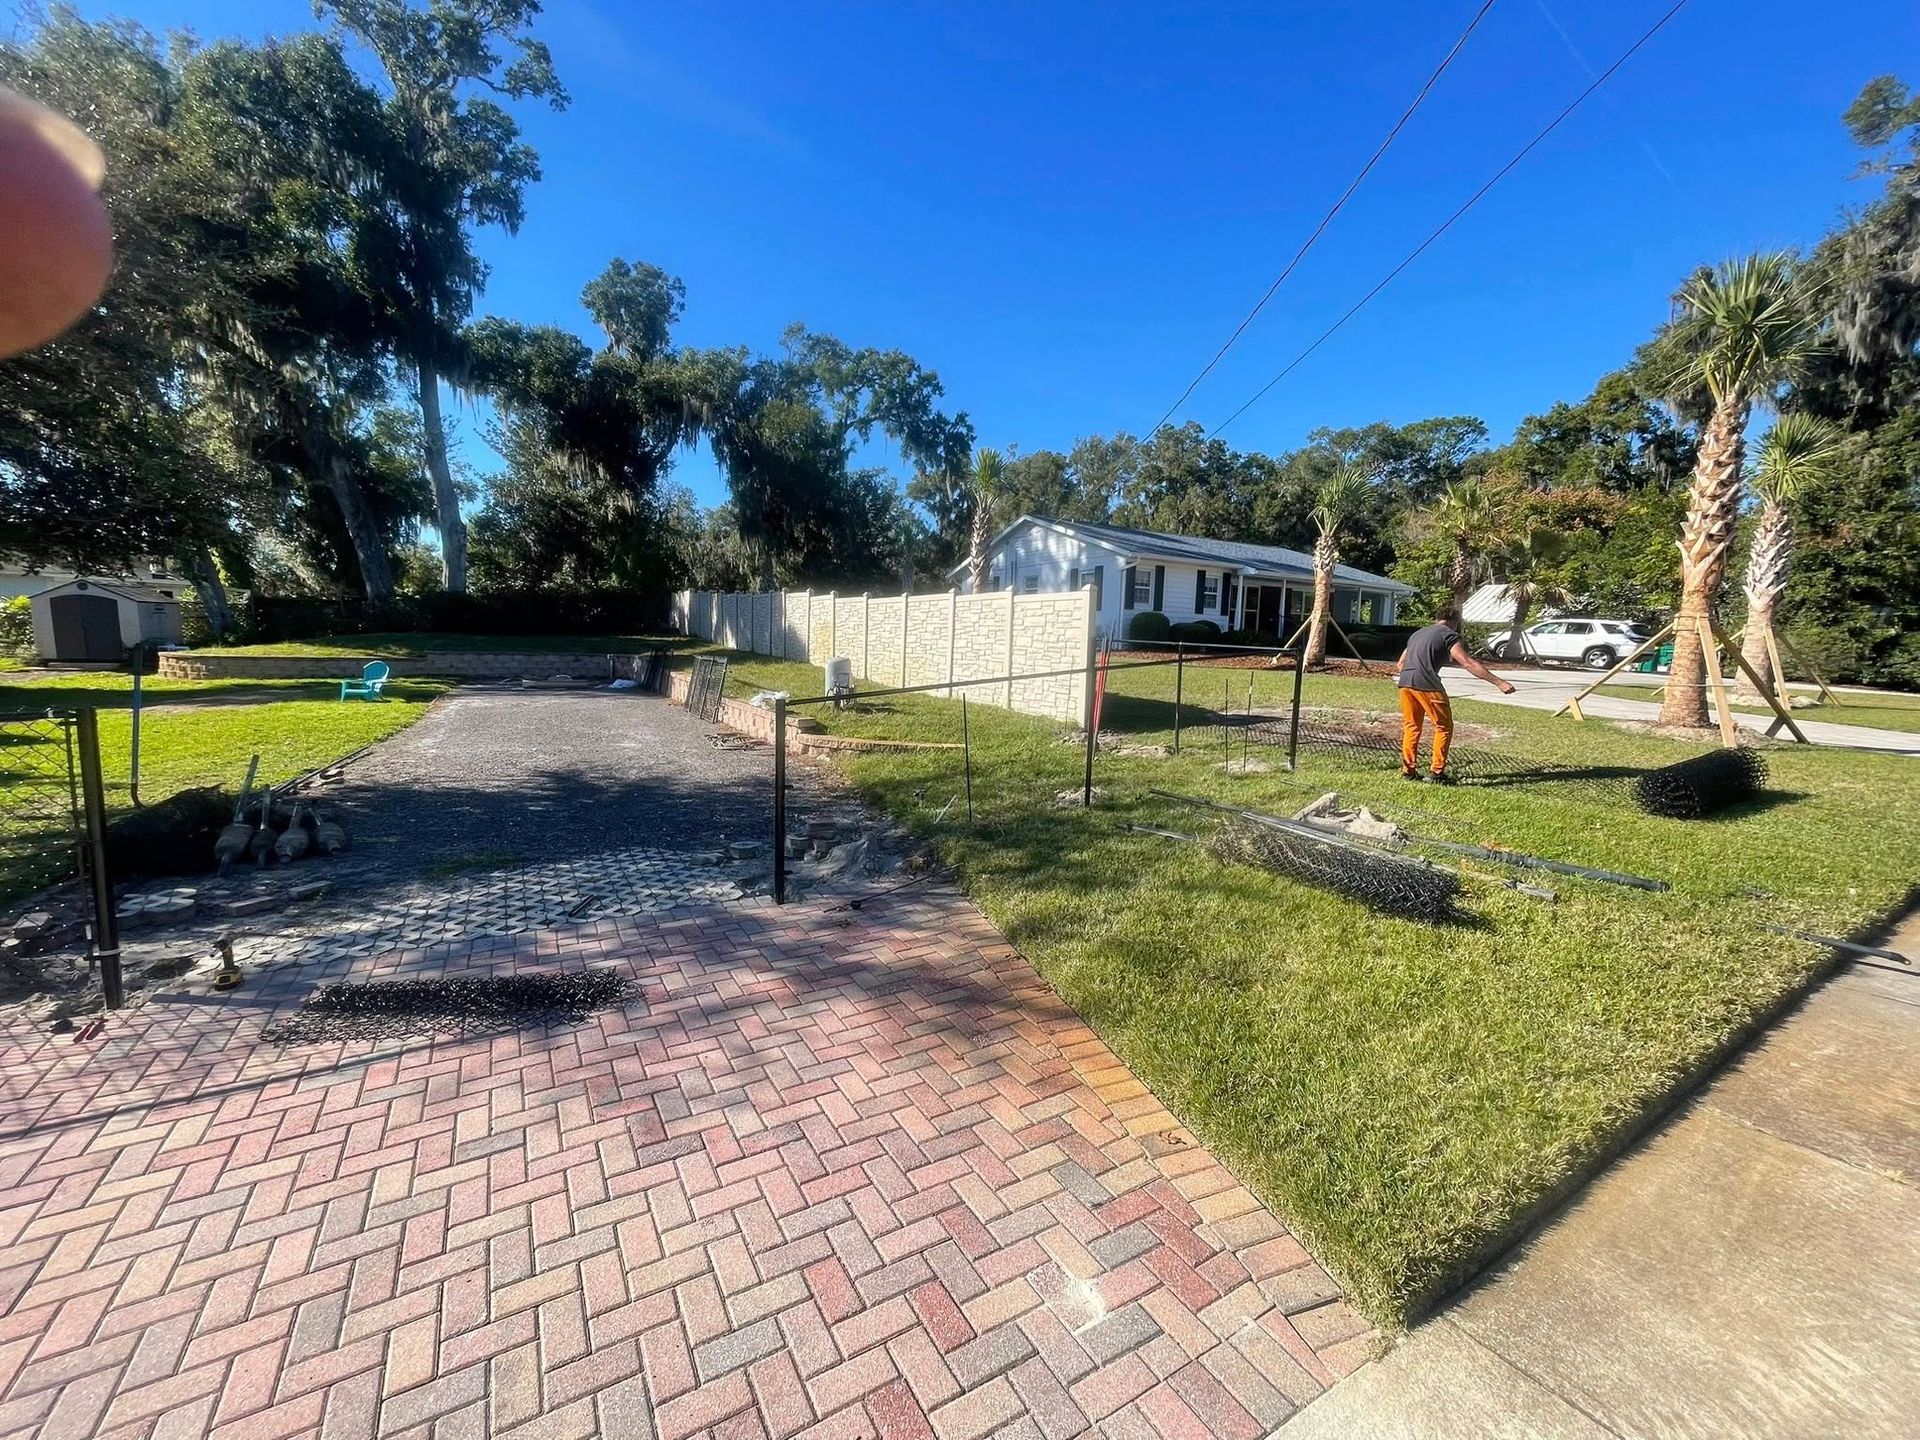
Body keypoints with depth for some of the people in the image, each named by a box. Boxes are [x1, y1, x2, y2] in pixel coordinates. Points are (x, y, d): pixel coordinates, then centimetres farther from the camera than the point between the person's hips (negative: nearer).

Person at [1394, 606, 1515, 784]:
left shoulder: (1417, 633, 27)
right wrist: (1499, 682, -5)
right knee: (1444, 727, 8)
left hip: (1405, 682, 6)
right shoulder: (1449, 635, 7)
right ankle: (1436, 773, 6)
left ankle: (1408, 770, 16)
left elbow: (1400, 665, 33)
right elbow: (1468, 664, -3)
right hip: (1427, 684, -6)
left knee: (1411, 727, 17)